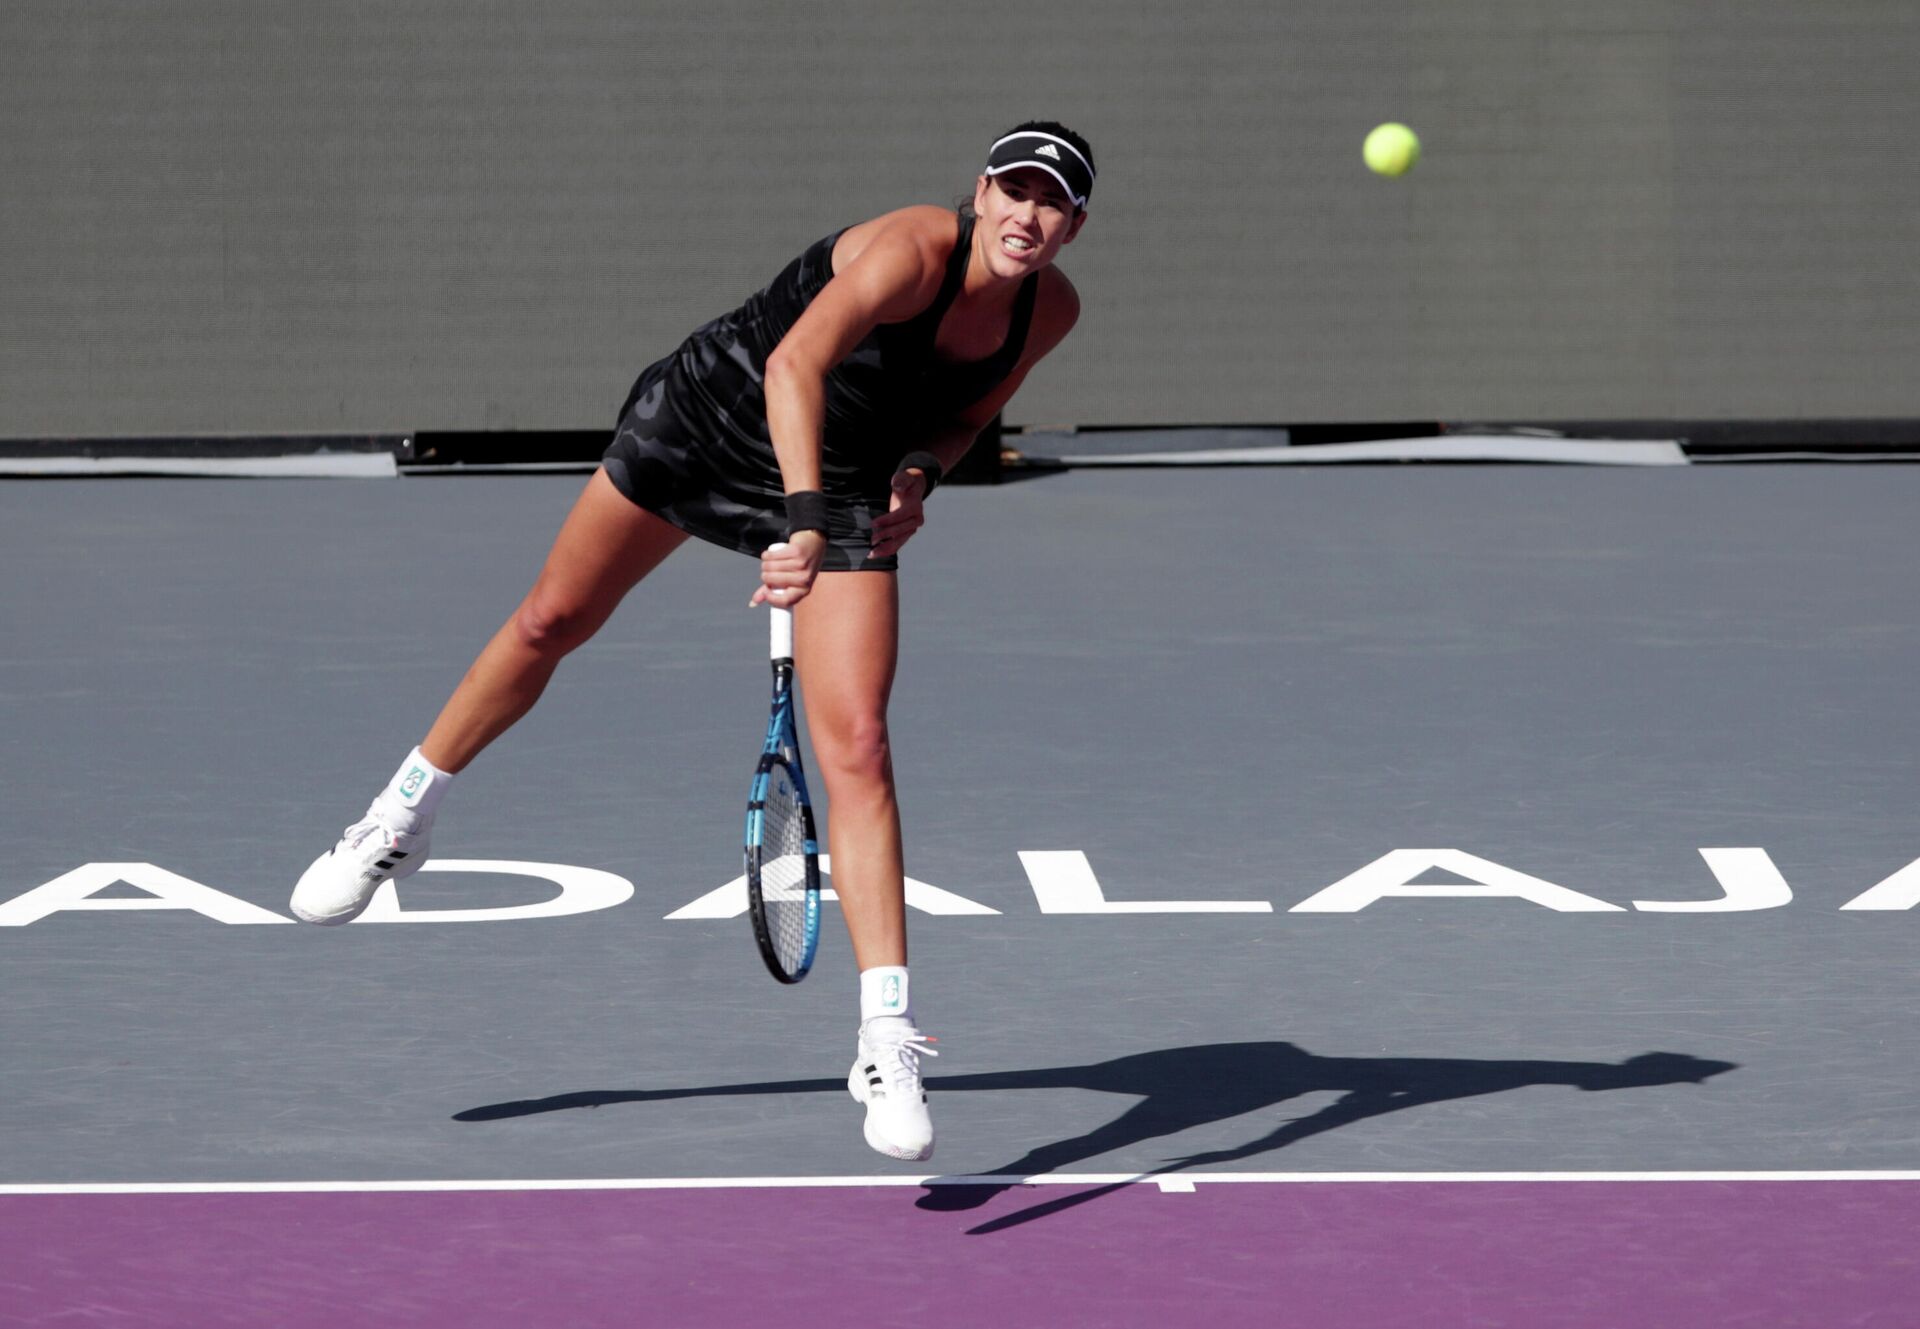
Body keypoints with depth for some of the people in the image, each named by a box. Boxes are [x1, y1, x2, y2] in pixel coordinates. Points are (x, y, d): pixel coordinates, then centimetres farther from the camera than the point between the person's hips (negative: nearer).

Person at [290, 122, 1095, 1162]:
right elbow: (796, 362, -48)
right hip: (708, 418, -3)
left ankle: (886, 1042, -15)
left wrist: (924, 469, -11)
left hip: (843, 492, 3)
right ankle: (405, 815, 41)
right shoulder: (913, 251, -32)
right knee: (553, 620, 15)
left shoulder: (1050, 311, -12)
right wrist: (803, 515, -60)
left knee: (856, 749, -13)